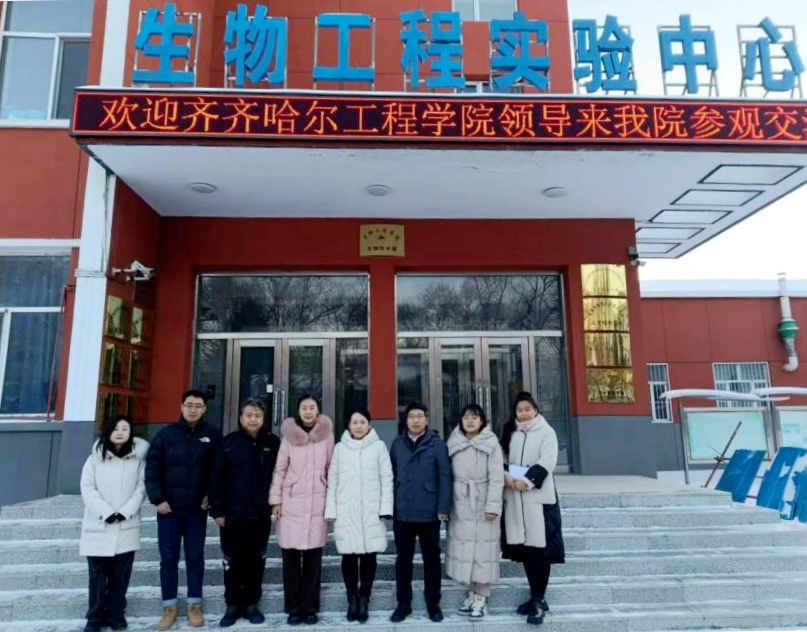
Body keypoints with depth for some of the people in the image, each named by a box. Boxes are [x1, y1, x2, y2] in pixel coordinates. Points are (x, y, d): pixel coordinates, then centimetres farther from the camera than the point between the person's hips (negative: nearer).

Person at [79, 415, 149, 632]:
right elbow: (87, 489, -2)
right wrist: (107, 513, -12)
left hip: (127, 527, 0)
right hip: (98, 526, 0)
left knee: (120, 576, 5)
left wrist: (125, 512, -13)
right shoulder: (95, 458, 5)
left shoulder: (138, 459, 5)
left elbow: (141, 489, 0)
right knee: (98, 576, 2)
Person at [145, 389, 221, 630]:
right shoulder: (166, 434, -2)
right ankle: (169, 606, 19)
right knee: (168, 558, 7)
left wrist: (212, 495, -4)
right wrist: (158, 498, -8)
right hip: (168, 508, 0)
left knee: (195, 556, 8)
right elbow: (152, 468, -2)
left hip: (197, 508, 0)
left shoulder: (213, 435, -2)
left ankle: (194, 604, 20)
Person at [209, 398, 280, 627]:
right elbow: (216, 478, -4)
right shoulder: (228, 443, -4)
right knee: (233, 561, 10)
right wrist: (217, 510, -7)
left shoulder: (273, 443, 0)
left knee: (256, 561, 12)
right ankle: (233, 605, 24)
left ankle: (251, 604, 25)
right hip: (232, 514, -1)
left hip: (261, 516, 1)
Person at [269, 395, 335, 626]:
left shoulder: (326, 434, 3)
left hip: (317, 504, 1)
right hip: (291, 503, -1)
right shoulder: (289, 435, -1)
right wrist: (275, 500, -1)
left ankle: (309, 608, 16)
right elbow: (279, 469, 2)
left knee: (313, 558, 4)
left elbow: (330, 469, 8)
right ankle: (293, 608, 16)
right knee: (291, 557, 3)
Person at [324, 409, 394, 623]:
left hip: (371, 510, -1)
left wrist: (385, 508, -6)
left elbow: (386, 478, 1)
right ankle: (352, 599, 17)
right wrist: (331, 510, 0)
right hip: (346, 511, 1)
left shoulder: (379, 446, 4)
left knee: (368, 555, 3)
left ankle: (364, 600, 17)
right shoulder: (340, 447, 8)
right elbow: (332, 481, 7)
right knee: (349, 555, 2)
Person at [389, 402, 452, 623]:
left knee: (431, 559, 10)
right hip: (402, 513, 2)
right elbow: (391, 476, 7)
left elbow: (444, 477, -5)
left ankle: (433, 603, 25)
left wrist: (443, 507, -9)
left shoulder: (437, 443, -3)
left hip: (429, 513, -2)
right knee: (403, 560, 11)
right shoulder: (397, 444, 5)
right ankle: (403, 603, 25)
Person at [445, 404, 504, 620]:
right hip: (460, 505, 3)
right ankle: (470, 592, 23)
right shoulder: (453, 443, 5)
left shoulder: (491, 443, -4)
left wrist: (493, 506, -13)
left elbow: (496, 477, -7)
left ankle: (482, 597, 13)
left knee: (483, 549, 2)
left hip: (482, 505, -3)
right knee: (463, 548, 8)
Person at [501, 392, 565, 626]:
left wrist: (527, 481, -21)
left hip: (538, 497, -4)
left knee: (540, 549, -5)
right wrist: (507, 476, -10)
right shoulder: (510, 433, 15)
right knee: (524, 549, 7)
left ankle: (538, 601, 2)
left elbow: (546, 463, -10)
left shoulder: (546, 432, 1)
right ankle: (537, 598, 20)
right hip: (514, 498, 4)